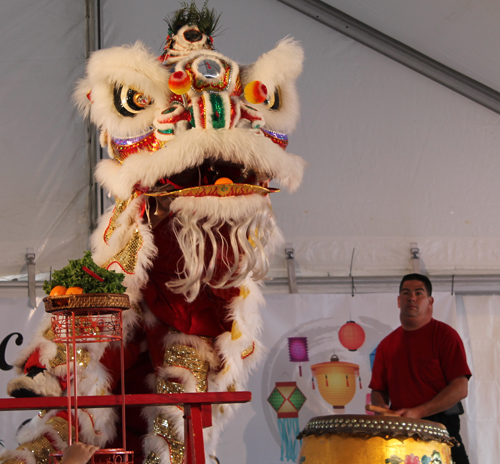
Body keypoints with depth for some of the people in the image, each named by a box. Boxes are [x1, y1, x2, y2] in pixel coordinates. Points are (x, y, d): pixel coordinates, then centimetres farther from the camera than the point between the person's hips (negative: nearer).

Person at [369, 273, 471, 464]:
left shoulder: (444, 335, -1)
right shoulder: (387, 345, 14)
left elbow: (460, 388, -9)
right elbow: (378, 389, 19)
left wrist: (418, 412, -16)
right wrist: (381, 408, -5)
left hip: (440, 427, -4)